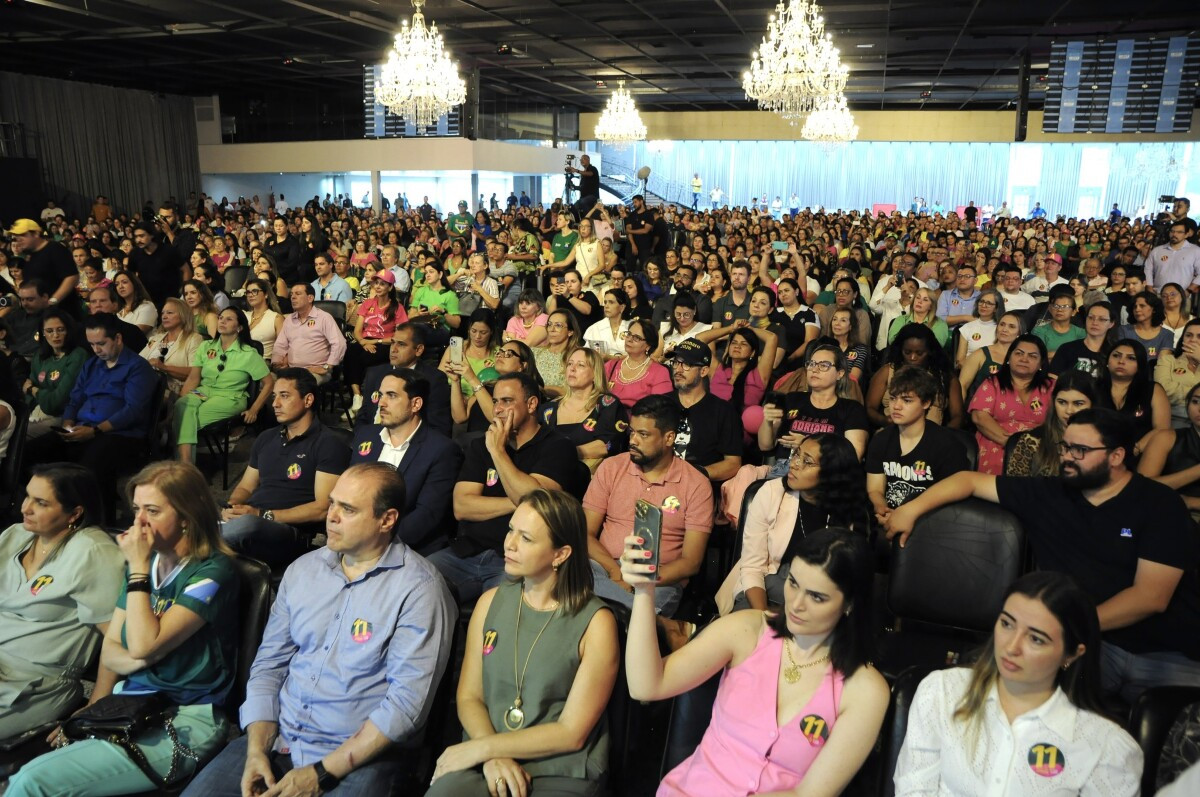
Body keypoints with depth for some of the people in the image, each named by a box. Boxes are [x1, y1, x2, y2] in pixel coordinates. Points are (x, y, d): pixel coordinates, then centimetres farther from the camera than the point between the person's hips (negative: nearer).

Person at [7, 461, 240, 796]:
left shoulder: (214, 571, -13)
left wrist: (138, 568, -15)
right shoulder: (147, 561, 10)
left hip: (183, 722, -7)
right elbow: (109, 652, 11)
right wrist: (136, 660, -12)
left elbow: (144, 645, -19)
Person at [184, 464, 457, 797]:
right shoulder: (303, 570, 7)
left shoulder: (418, 588, -13)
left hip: (358, 755, -4)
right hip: (279, 738, 4)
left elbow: (407, 701, -17)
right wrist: (257, 750, -5)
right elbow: (269, 664, 9)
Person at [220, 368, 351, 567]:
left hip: (290, 532, -5)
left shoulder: (328, 444, -1)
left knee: (244, 525, -38)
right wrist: (231, 507, 2)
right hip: (249, 520, 6)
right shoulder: (266, 438, 23)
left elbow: (322, 508, -8)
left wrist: (263, 515, -14)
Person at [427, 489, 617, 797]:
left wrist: (482, 748, -9)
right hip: (485, 761, 2)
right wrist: (493, 757, -11)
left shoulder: (596, 623, -7)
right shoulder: (491, 601, 8)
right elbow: (469, 696, 7)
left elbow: (572, 733, -7)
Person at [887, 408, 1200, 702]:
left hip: (1169, 654, -1)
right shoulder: (1048, 495, 6)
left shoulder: (1160, 504, -3)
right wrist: (912, 509, 2)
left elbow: (1151, 597, -11)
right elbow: (970, 480, 12)